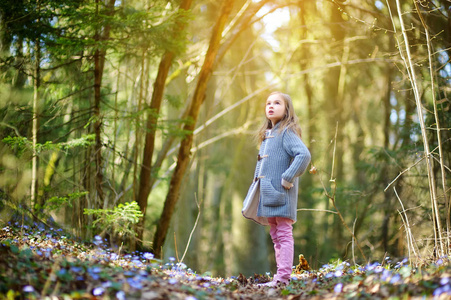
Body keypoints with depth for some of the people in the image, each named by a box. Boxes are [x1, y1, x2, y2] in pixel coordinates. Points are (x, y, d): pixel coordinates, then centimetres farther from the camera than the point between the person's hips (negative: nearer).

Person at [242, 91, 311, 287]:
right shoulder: (267, 134, 18)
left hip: (281, 194, -9)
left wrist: (288, 178, -22)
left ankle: (283, 277, -8)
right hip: (268, 193, 9)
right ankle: (280, 276, 17)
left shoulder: (287, 132, -9)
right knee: (275, 236, 12)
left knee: (283, 235, -7)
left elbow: (304, 155, -23)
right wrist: (258, 183, 14)